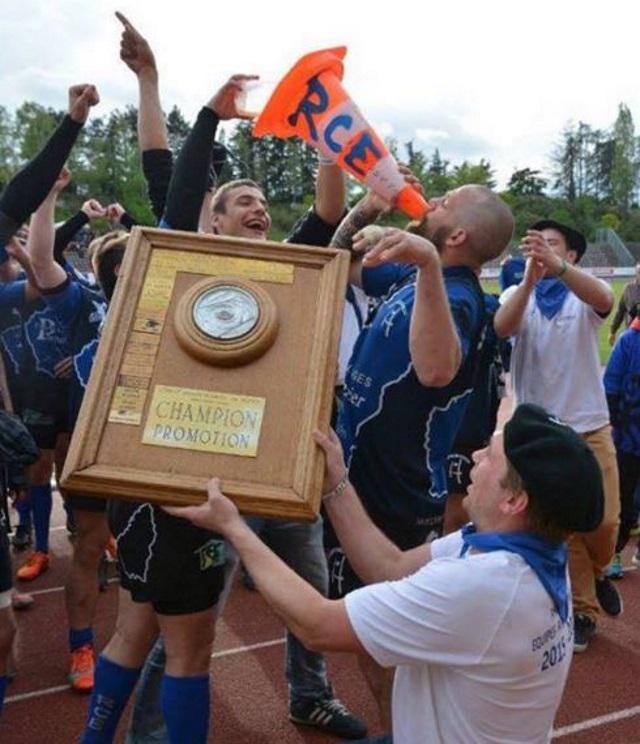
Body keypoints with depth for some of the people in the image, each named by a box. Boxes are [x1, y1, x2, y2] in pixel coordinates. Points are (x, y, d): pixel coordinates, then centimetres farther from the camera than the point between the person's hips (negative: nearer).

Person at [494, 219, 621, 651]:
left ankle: (597, 573, 36)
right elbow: (502, 328, -22)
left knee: (604, 521, 2)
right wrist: (530, 278, -40)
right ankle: (584, 610, 24)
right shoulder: (517, 295, 1)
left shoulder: (585, 296, -1)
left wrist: (557, 267, -46)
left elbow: (604, 300, -27)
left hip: (590, 426, 0)